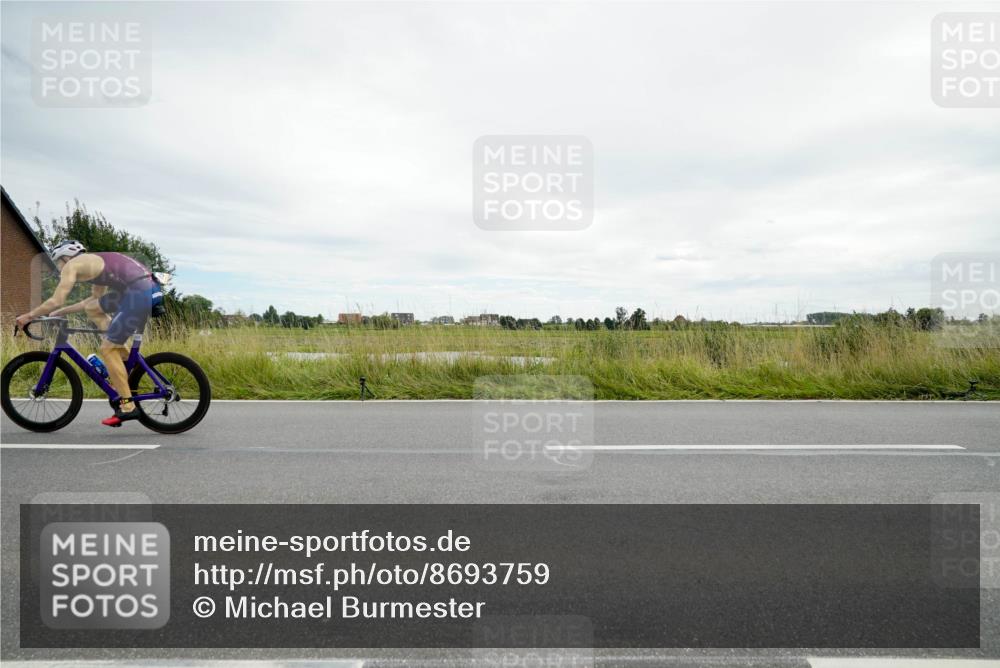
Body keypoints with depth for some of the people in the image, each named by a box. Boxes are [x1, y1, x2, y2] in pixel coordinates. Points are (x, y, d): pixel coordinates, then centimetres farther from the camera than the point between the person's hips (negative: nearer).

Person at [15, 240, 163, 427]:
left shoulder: (71, 265, 5)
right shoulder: (94, 262, 30)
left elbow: (55, 301, -1)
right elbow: (94, 298, 37)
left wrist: (28, 316, 14)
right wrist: (61, 312, 35)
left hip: (140, 293, -8)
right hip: (146, 288, 9)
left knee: (107, 348, 1)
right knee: (92, 308, 24)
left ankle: (128, 407, 4)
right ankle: (126, 360, 17)